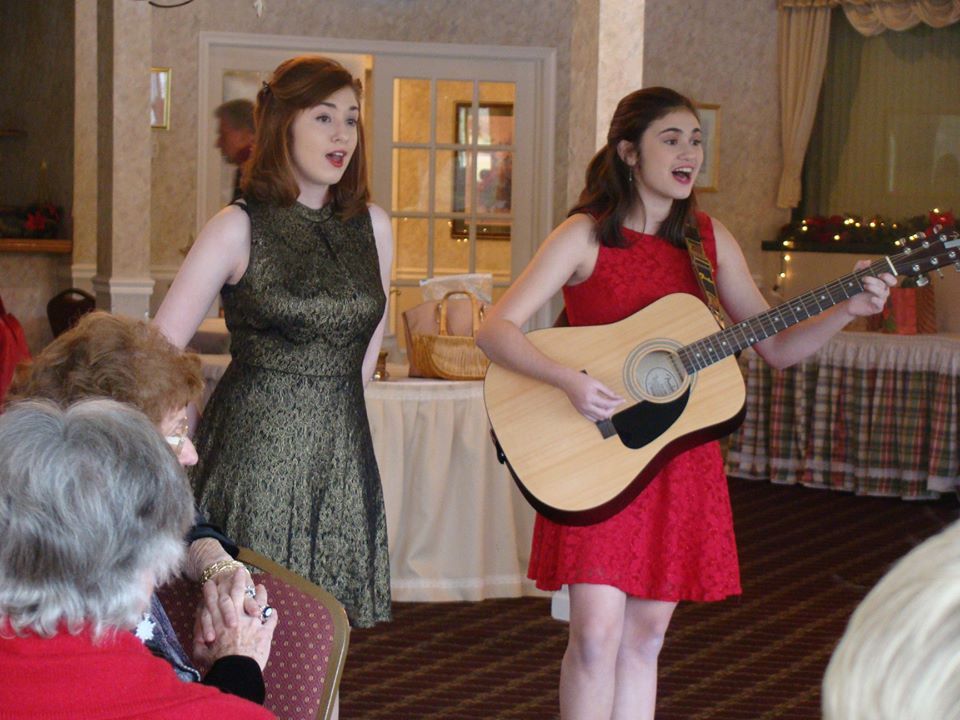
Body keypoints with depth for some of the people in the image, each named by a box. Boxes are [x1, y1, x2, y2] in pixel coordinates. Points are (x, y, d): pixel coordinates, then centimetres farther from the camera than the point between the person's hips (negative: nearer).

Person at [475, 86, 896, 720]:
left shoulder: (709, 239, 7)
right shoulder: (586, 235, -7)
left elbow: (776, 347, 9)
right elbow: (495, 329, -14)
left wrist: (848, 311, -6)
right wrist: (571, 381, -29)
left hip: (680, 454, 4)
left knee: (645, 635, 8)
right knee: (597, 634, -10)